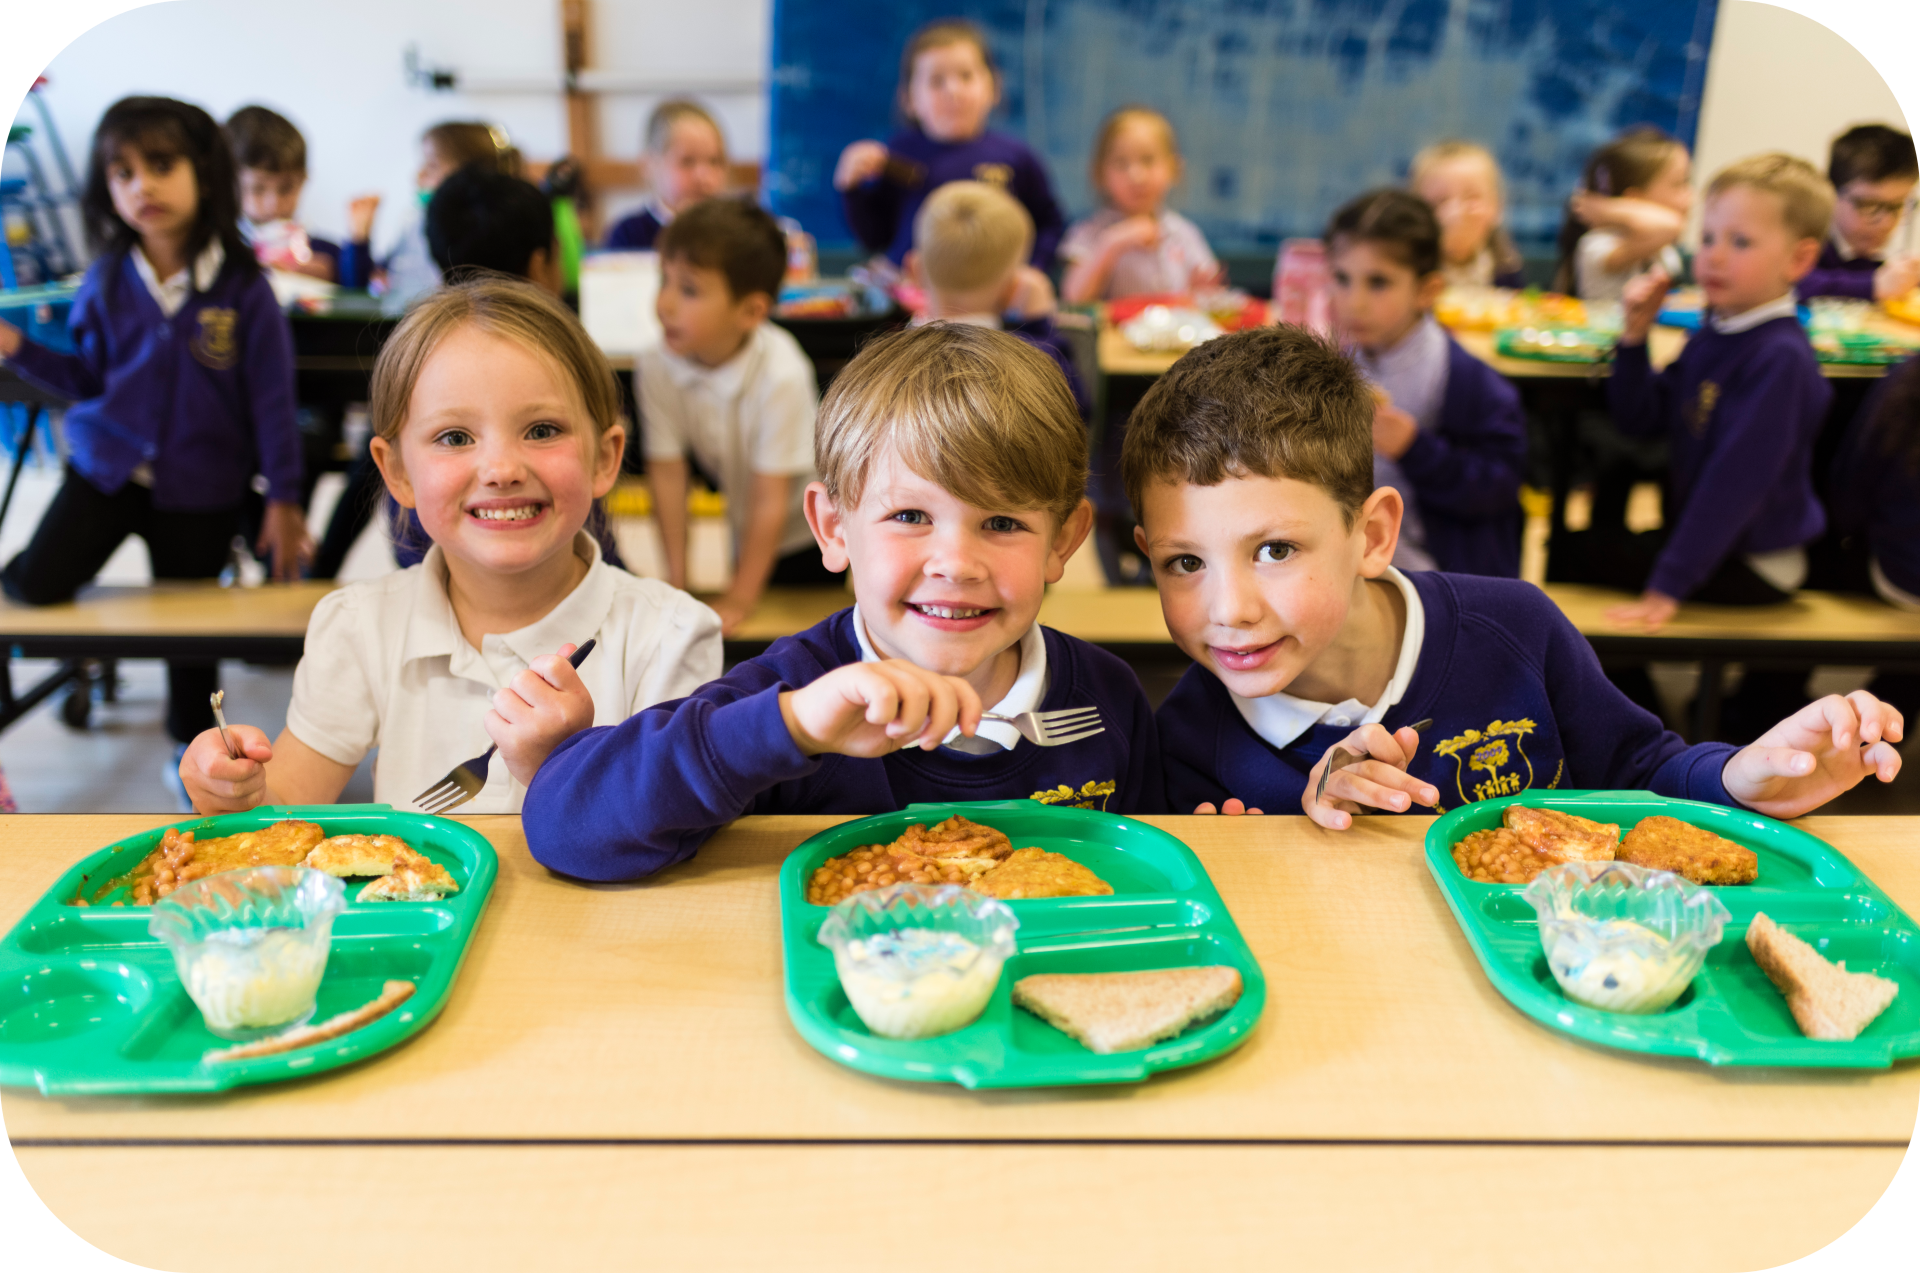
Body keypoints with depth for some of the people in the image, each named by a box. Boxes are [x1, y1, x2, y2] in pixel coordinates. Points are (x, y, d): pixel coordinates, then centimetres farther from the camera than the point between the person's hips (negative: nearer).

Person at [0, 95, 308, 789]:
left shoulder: (242, 287, -12)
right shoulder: (108, 282, -3)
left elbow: (272, 399, -9)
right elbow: (91, 376, 7)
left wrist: (284, 500, -9)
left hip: (200, 485, -2)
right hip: (108, 463, 2)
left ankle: (192, 748, 31)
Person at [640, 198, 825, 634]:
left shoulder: (780, 374, -35)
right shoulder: (658, 365, -21)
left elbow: (771, 498, -28)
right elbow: (667, 472, -14)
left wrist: (739, 601, -23)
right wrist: (676, 583, -13)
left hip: (814, 530, -4)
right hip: (747, 528, 4)